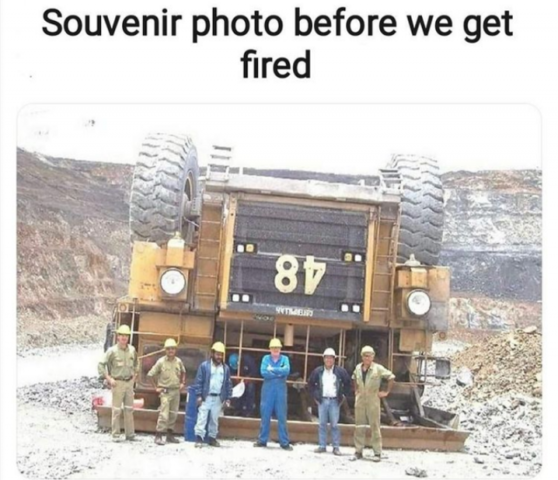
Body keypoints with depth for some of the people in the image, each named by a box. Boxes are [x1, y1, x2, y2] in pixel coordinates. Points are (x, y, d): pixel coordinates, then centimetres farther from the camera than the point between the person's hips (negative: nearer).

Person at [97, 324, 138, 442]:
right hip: (118, 383, -5)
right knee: (117, 410, 0)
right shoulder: (112, 351, -10)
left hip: (129, 382, 5)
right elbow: (101, 364, -9)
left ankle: (130, 433, 17)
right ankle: (116, 435, 7)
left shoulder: (132, 350, 4)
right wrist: (109, 378, -11)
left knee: (129, 409, 9)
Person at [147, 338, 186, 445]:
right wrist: (156, 387, -5)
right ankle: (158, 436, -3)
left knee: (173, 414, 10)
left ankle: (170, 435, 22)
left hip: (176, 391, 5)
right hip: (165, 391, -4)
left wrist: (182, 383, 9)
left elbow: (183, 372, 21)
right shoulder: (161, 362, -9)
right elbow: (150, 374, -5)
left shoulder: (178, 361, 2)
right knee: (164, 414, -11)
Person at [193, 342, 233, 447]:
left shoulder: (226, 368, 7)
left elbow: (228, 384, 10)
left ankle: (212, 438, 19)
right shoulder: (204, 366, -2)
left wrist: (228, 398, 5)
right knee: (202, 418, -6)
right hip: (206, 397, -3)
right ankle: (199, 438, -5)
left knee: (215, 419, 10)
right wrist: (199, 395, -10)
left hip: (218, 398, 3)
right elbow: (199, 381, -4)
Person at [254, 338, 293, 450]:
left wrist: (272, 369, -14)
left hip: (281, 391, 0)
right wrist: (279, 373, -12)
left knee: (282, 417, 2)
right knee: (265, 416, 4)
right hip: (267, 390, 0)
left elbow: (286, 370, -14)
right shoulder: (266, 358, 5)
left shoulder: (285, 359, 5)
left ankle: (284, 442, 6)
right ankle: (262, 440, 13)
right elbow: (263, 372, -10)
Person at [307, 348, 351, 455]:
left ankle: (336, 447, 4)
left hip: (334, 401, -2)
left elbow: (348, 383, 9)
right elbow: (311, 383, 16)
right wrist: (314, 396, 10)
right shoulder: (318, 371, 5)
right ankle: (322, 446, 10)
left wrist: (344, 396, 6)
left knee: (334, 424, -1)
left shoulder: (340, 371, 1)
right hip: (322, 400, 2)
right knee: (322, 424, 4)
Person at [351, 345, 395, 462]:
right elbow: (354, 378, 26)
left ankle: (377, 453, 4)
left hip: (373, 400, -4)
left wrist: (387, 392, -5)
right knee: (359, 426, 6)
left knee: (375, 426, -1)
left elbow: (391, 377, -5)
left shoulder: (378, 368, -8)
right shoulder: (358, 368, 6)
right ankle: (358, 451, 14)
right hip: (360, 400, 4)